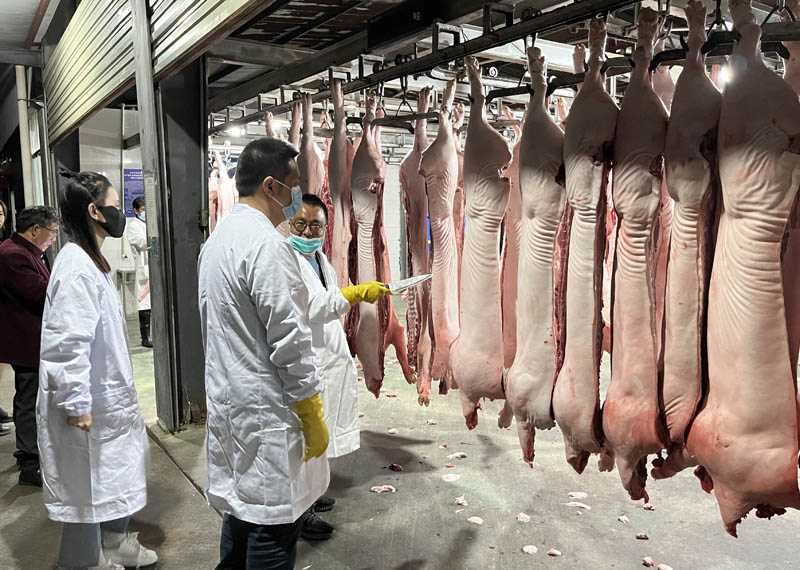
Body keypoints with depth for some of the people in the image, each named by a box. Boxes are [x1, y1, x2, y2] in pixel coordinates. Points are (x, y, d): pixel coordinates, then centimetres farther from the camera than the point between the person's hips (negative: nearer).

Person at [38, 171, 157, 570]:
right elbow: (67, 343, -25)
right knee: (88, 486, 7)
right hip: (88, 407, -10)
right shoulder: (76, 267, -23)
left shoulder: (90, 260, 10)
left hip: (107, 396, 10)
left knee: (115, 473, 22)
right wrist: (78, 404, -21)